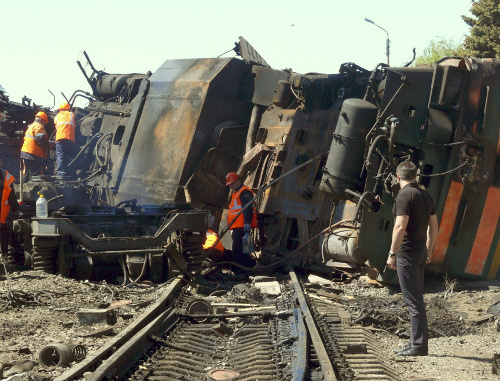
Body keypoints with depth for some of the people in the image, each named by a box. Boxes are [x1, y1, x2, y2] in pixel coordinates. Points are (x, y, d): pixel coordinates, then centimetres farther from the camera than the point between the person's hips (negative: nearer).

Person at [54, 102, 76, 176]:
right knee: (67, 157, 6)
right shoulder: (72, 115, 24)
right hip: (70, 139, 2)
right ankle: (66, 174, -5)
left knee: (60, 156, -8)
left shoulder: (57, 116, 23)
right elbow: (75, 127, 25)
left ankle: (60, 173, -22)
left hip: (60, 138, -2)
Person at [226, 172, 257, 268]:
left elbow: (247, 209, -22)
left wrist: (247, 223, -34)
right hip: (238, 227, 11)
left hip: (242, 227, -11)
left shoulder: (244, 192, -8)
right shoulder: (236, 193, 26)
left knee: (238, 251, -15)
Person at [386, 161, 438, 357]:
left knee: (413, 300, -7)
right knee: (416, 299, 14)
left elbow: (400, 227, -21)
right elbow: (434, 227, 17)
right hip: (420, 252, 9)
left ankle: (419, 345, -5)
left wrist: (392, 253, -16)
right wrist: (428, 251, 24)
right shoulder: (425, 195, 13)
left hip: (407, 253, -9)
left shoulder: (405, 195, -13)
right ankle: (416, 343, 19)